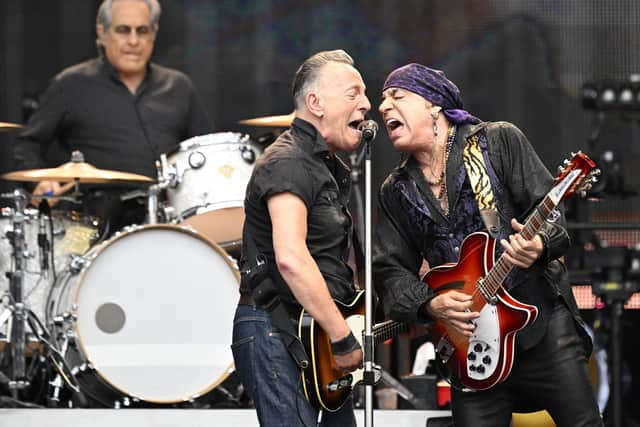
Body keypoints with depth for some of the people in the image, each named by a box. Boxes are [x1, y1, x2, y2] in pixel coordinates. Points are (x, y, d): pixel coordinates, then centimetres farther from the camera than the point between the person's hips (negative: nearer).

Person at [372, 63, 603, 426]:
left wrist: (540, 245, -26)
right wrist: (431, 304, -10)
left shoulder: (499, 140, 1)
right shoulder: (396, 192, 11)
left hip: (541, 318, -3)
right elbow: (389, 271, 9)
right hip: (468, 335, 3)